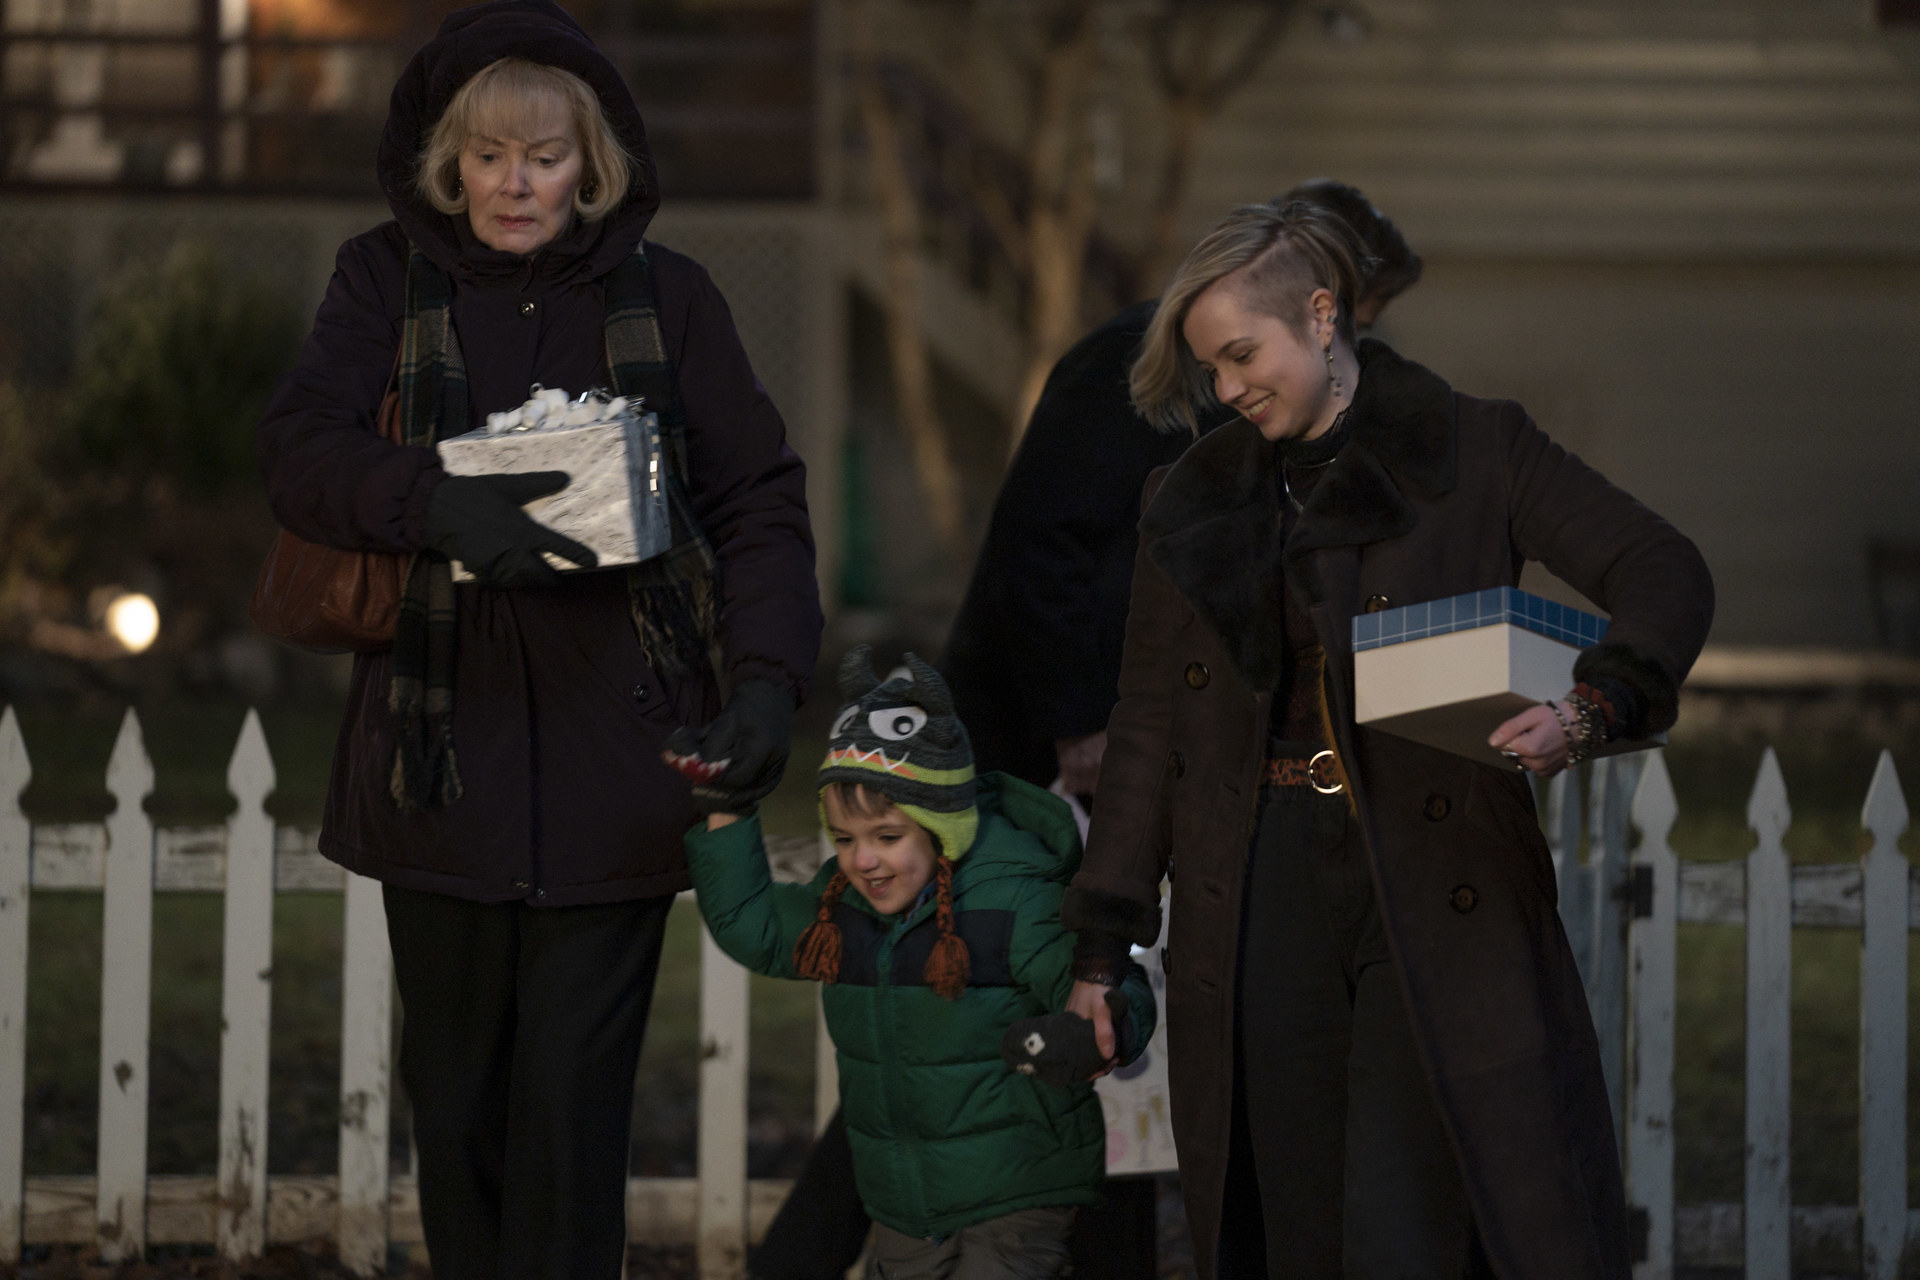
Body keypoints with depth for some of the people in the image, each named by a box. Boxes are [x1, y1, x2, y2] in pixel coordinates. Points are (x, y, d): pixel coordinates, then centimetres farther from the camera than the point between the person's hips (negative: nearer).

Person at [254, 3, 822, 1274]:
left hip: (613, 763, -1)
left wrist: (766, 678, -13)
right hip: (443, 756, 1)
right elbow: (303, 444, -8)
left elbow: (757, 499, 3)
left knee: (574, 1105, -5)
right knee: (459, 1095, 7)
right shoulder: (390, 282, 7)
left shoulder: (667, 296, 7)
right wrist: (440, 505, -27)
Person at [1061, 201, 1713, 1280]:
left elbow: (1668, 576, -4)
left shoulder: (1473, 453, 1)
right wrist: (1103, 944, 10)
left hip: (1434, 897, -4)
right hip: (1259, 900, 4)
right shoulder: (1194, 505, 13)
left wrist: (1594, 708, -24)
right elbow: (1149, 728, 15)